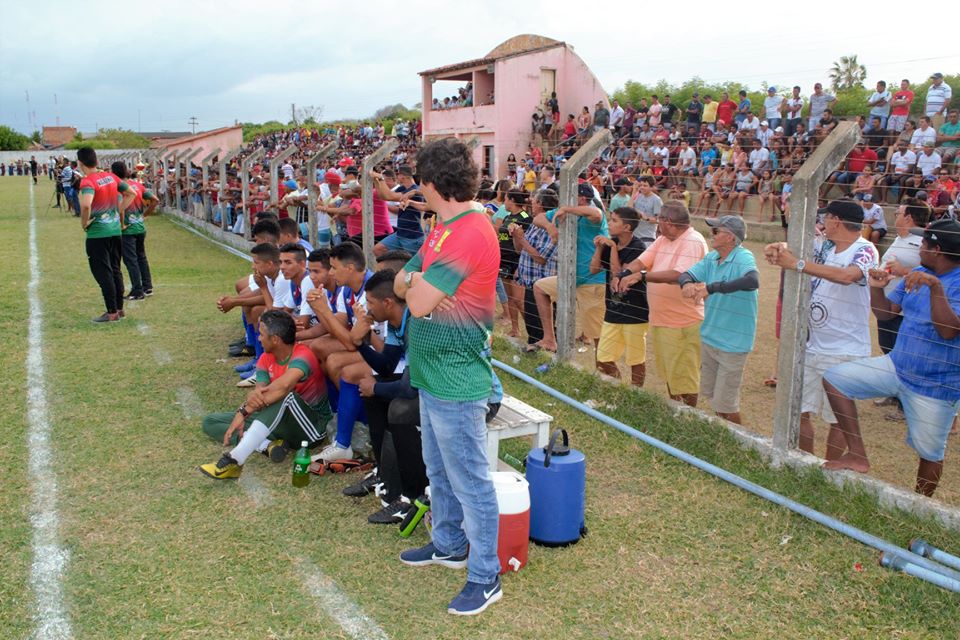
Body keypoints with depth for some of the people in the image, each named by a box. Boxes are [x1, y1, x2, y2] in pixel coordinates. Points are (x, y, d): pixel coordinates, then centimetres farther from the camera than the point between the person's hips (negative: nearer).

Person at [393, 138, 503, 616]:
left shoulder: (469, 234, -23)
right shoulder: (445, 227, 10)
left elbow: (419, 302, -26)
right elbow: (401, 283, 11)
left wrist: (415, 283, -5)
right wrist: (417, 280, -10)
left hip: (455, 380, -10)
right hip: (433, 374, 10)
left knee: (469, 481, 2)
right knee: (438, 469, 24)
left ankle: (485, 577, 17)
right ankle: (448, 545, 42)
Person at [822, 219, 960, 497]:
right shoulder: (917, 275, 4)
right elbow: (885, 312, 10)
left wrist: (935, 286, -36)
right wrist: (877, 287, -9)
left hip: (936, 386, -7)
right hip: (897, 366, 7)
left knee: (929, 452, 6)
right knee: (834, 377, -2)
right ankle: (857, 455, 0)